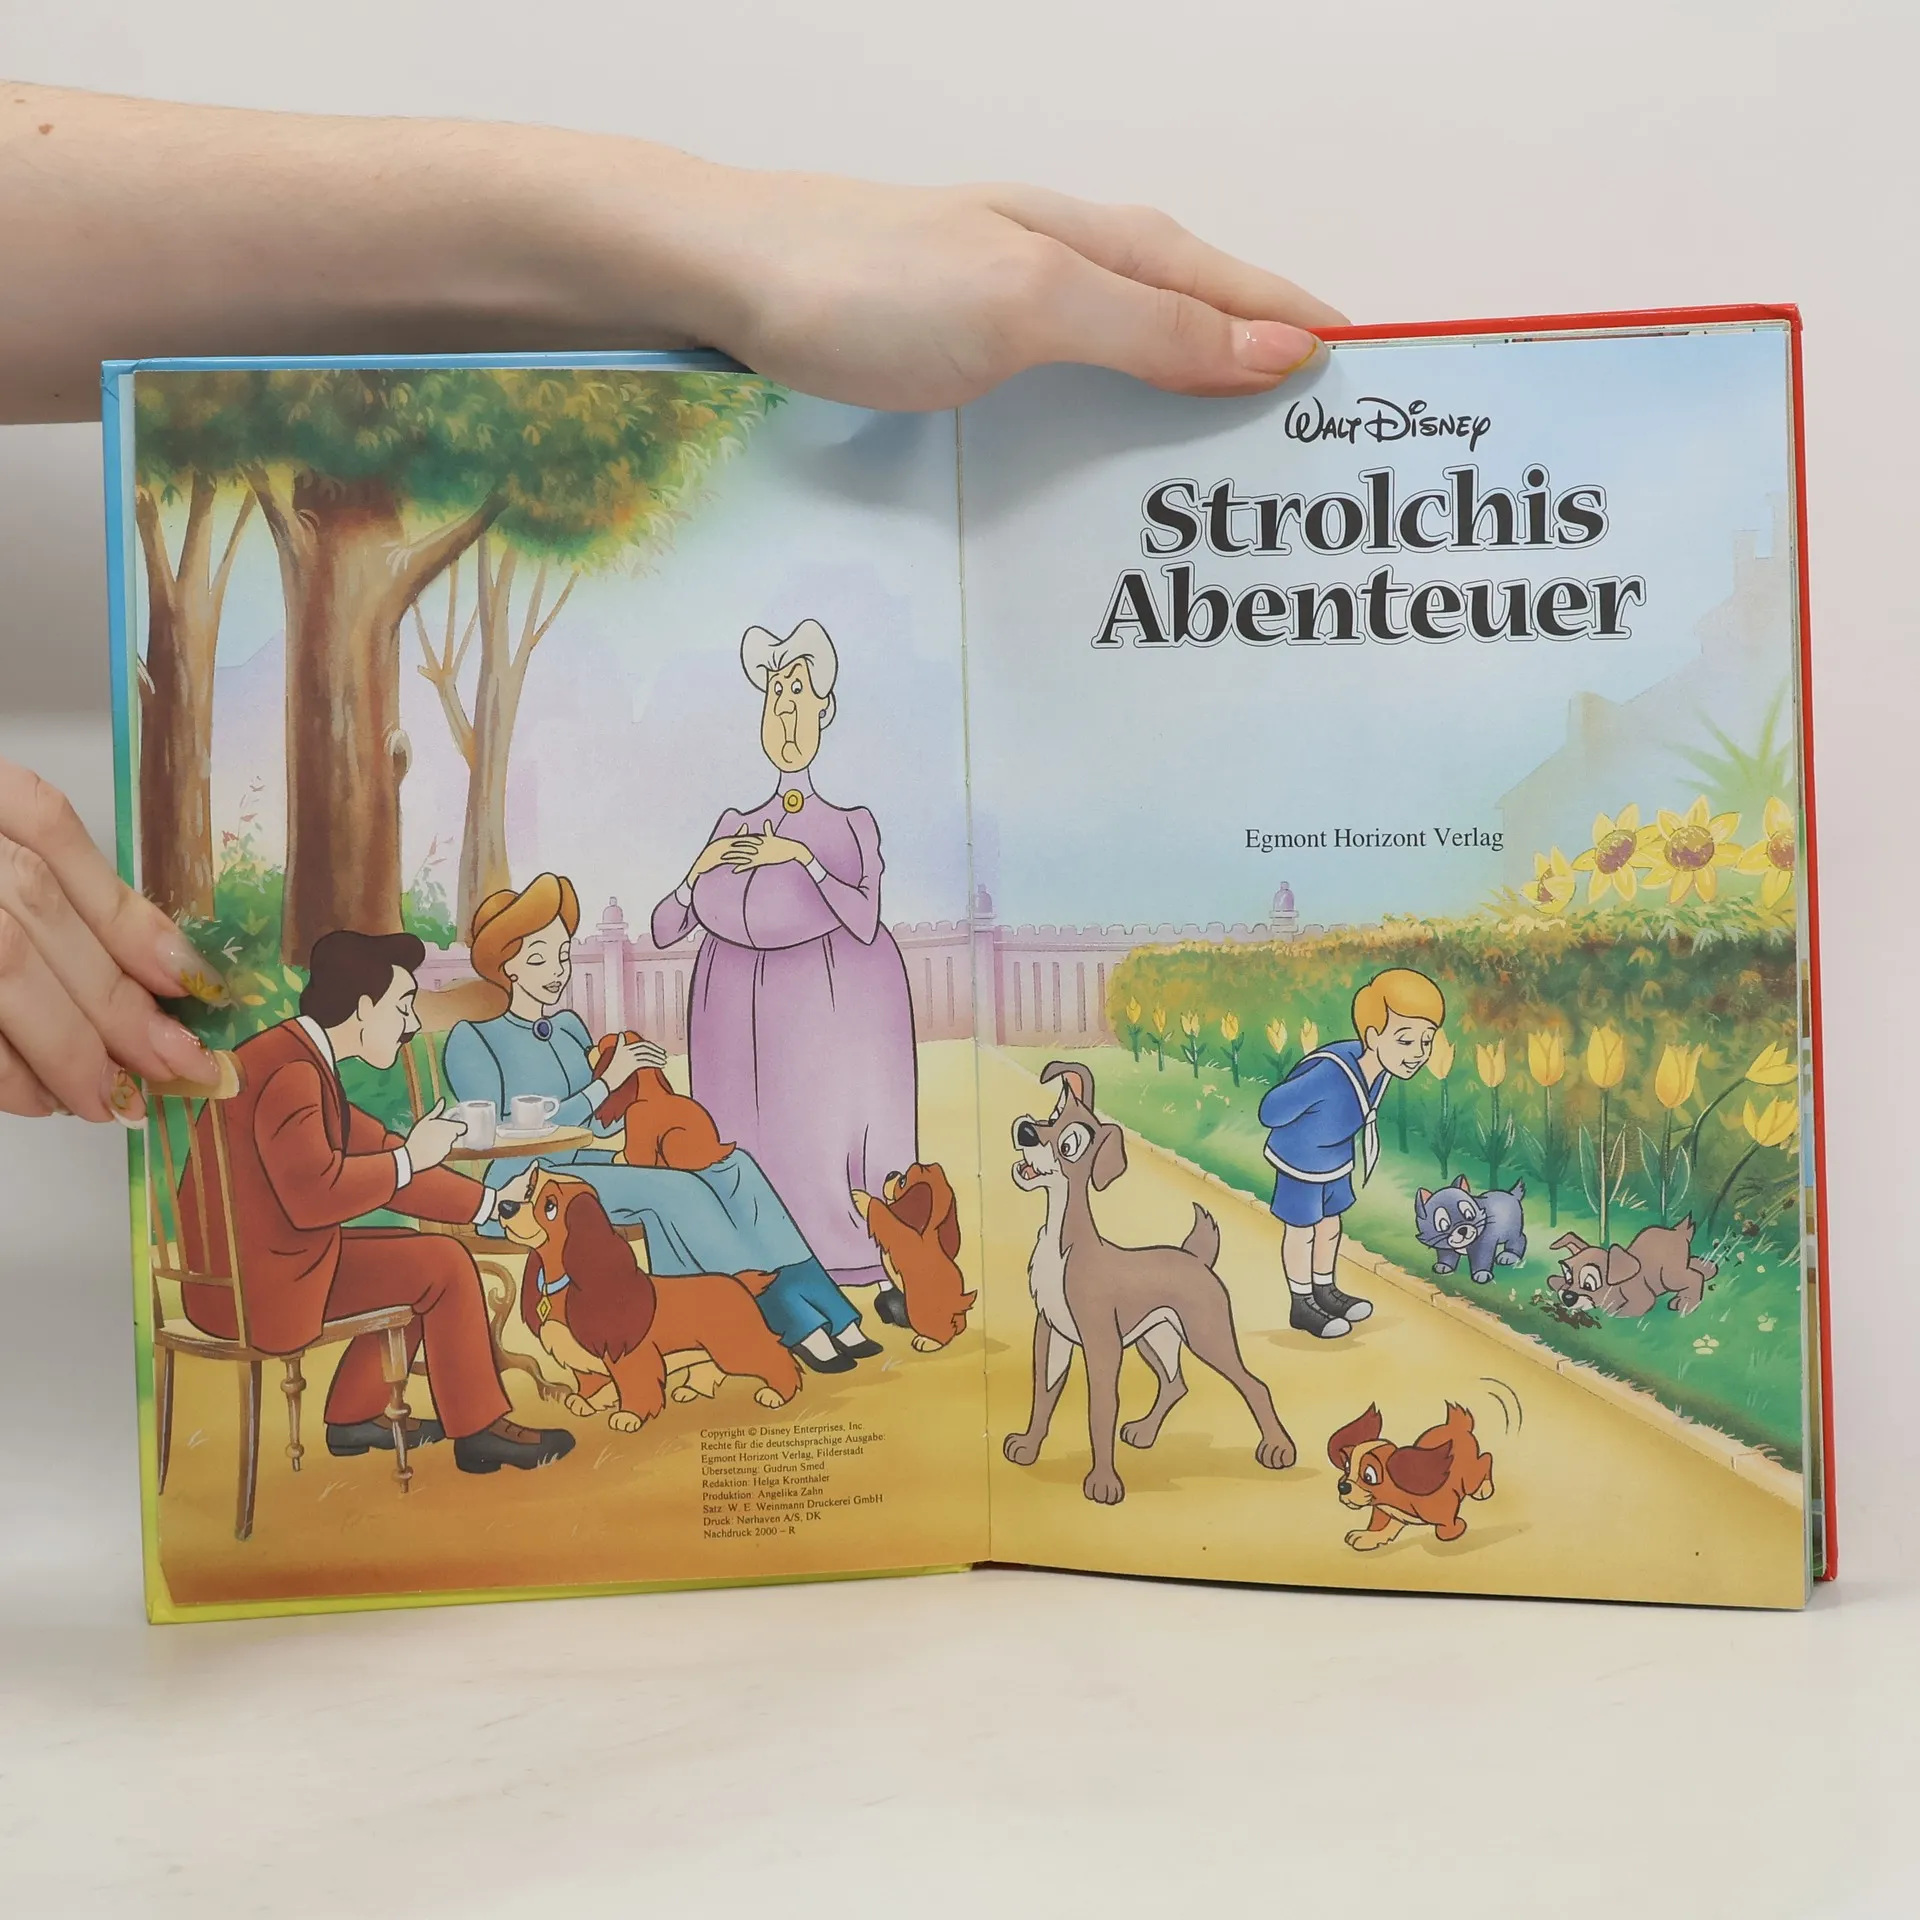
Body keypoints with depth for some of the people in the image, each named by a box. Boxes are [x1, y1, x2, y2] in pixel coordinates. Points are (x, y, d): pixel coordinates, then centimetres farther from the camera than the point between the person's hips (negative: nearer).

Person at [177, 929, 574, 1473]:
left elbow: (376, 1155, 16)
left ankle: (354, 1417, 26)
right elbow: (314, 1194, -34)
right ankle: (478, 1432, 6)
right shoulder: (291, 1071, -20)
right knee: (443, 1265, -7)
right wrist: (408, 1159, -18)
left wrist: (491, 1202, 12)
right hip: (264, 1281, -11)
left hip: (252, 1266, 11)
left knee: (412, 1259, 21)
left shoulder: (302, 1059, 12)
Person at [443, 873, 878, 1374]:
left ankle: (835, 1317, -26)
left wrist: (629, 1089, -3)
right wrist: (605, 1083, -17)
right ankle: (793, 1321, -28)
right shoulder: (473, 1041, -3)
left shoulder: (568, 1027, 17)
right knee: (674, 1187, -30)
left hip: (588, 1169, 6)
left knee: (731, 1166, -17)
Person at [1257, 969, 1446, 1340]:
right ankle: (1301, 1305, 34)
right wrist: (1301, 1137, -11)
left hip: (1336, 1160, 7)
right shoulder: (1330, 1074, -45)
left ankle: (1324, 1292, 46)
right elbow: (1272, 1111, -30)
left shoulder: (1377, 1063, -22)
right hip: (1302, 1164, -7)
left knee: (1330, 1225, 24)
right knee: (1302, 1230, 14)